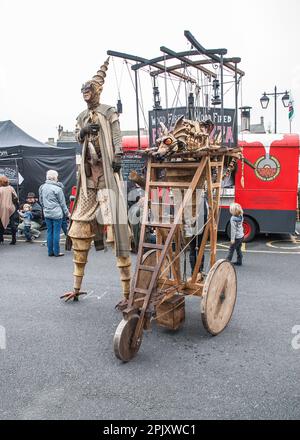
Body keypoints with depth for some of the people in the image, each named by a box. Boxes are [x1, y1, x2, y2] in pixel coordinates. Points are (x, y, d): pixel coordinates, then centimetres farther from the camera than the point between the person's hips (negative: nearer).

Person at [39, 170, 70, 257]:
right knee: (56, 232, 1)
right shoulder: (57, 189, -13)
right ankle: (56, 252, 6)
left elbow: (41, 201, 15)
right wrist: (67, 213, 6)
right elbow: (62, 203, -6)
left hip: (47, 213, 6)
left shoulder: (42, 187, 4)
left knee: (49, 232, 12)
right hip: (57, 214, -6)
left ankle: (50, 251, 18)